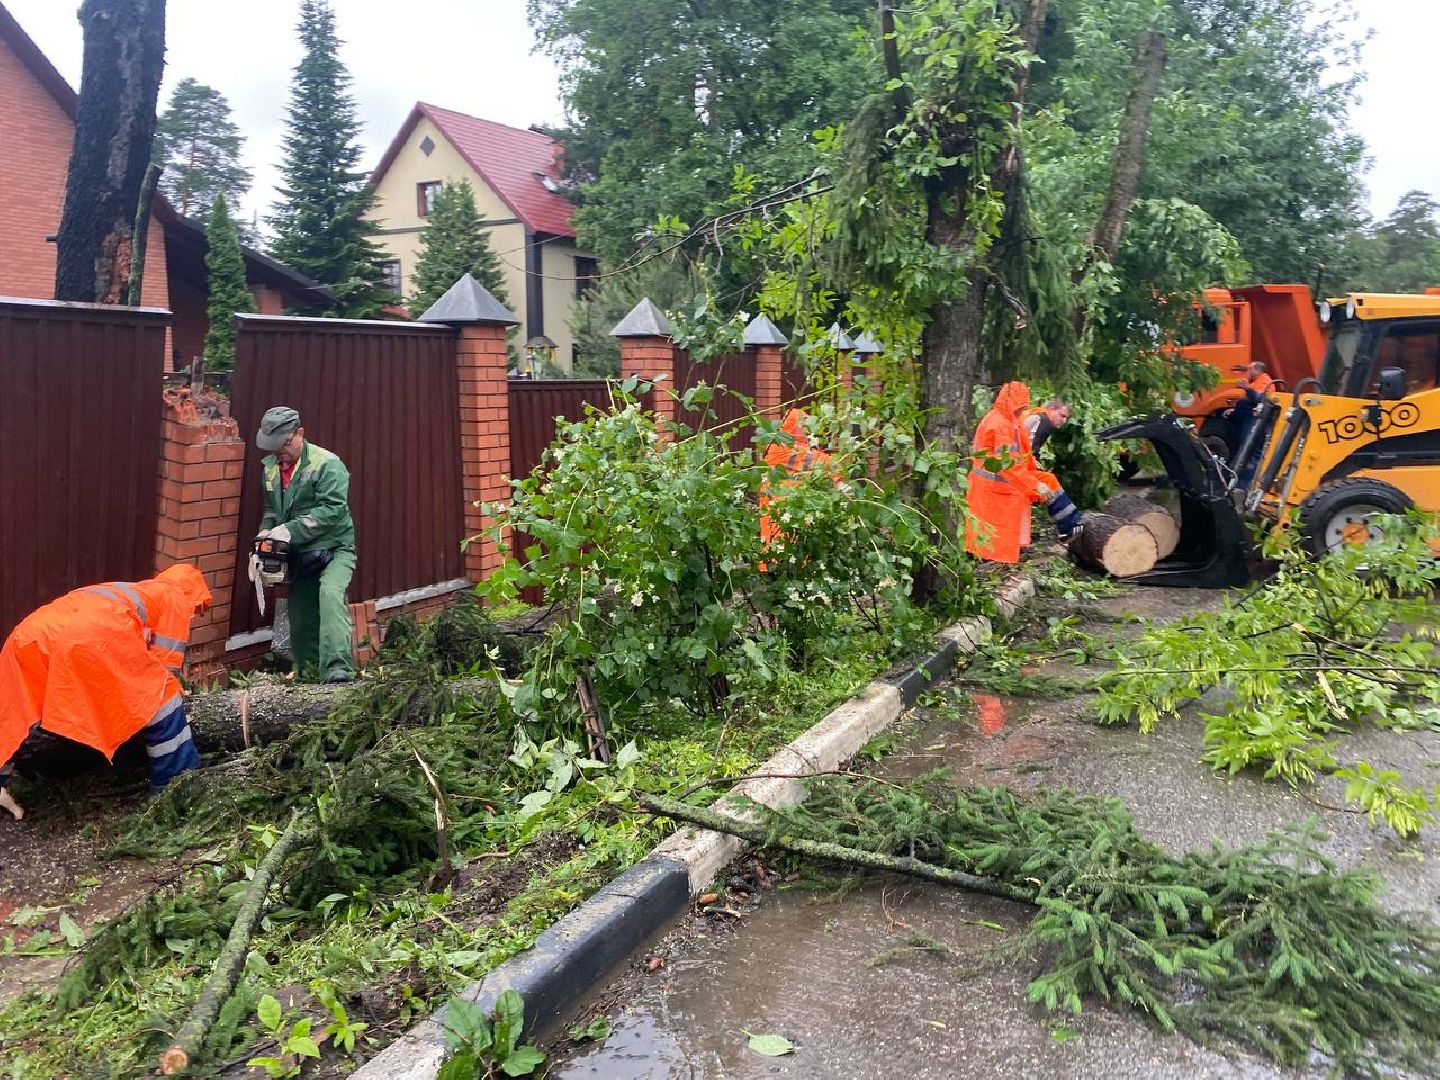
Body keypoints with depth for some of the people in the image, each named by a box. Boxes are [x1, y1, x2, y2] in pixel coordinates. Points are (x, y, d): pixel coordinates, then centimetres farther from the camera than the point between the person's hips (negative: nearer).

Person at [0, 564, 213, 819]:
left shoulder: (132, 590, 43)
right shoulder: (177, 597, 23)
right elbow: (166, 664, 16)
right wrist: (170, 694, 32)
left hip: (34, 629, 7)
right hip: (95, 634, -7)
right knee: (163, 699, 8)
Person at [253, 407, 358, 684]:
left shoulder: (327, 464, -15)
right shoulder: (270, 467, 9)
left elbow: (331, 509, -24)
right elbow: (271, 509, 20)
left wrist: (290, 530, -26)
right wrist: (266, 532, -1)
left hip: (333, 549, -7)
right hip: (299, 555, 7)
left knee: (330, 593, -33)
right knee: (300, 623, 11)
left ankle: (337, 669, -42)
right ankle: (310, 676, 26)